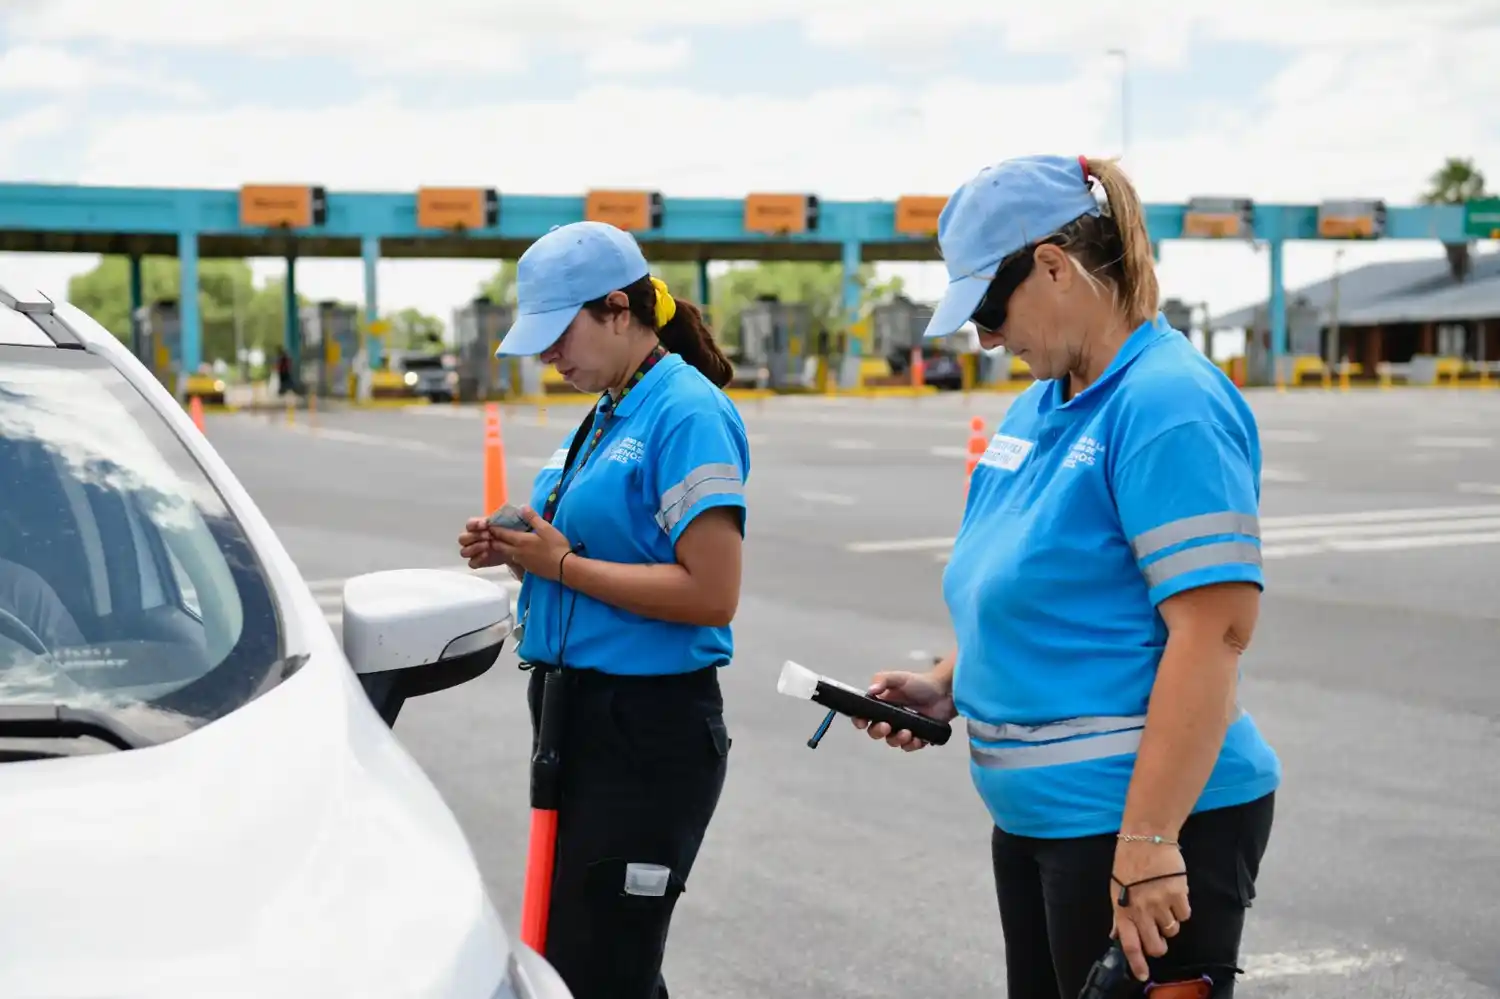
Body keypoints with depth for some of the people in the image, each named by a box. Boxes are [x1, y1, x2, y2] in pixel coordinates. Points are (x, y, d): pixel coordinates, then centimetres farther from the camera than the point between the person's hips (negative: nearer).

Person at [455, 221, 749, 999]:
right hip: (578, 710, 10)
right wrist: (514, 549, 5)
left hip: (648, 730, -10)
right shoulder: (609, 413, 12)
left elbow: (711, 594, -23)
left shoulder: (688, 413, -16)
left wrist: (560, 564, -18)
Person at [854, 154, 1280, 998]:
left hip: (1146, 819, -9)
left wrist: (1147, 846, -26)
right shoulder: (1039, 407, 11)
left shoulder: (1168, 404, -17)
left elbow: (1213, 630, -24)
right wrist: (946, 689, 6)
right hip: (1039, 816, 9)